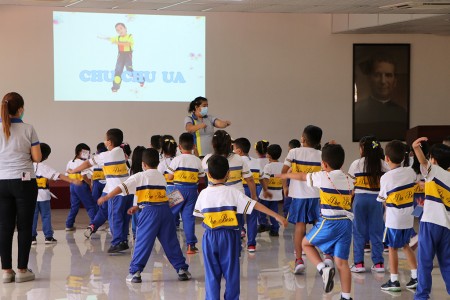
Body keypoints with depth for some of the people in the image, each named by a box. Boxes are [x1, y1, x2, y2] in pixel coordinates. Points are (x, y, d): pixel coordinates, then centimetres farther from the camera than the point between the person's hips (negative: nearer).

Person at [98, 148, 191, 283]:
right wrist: (138, 207, 27)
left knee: (142, 241, 0)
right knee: (171, 242, 11)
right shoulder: (161, 177, 18)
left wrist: (106, 197, 0)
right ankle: (182, 269, 14)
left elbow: (122, 187, -6)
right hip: (165, 209, 4)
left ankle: (135, 272, 0)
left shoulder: (139, 177, 1)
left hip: (149, 212, -4)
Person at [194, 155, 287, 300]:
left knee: (211, 274, 7)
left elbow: (197, 213, 9)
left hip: (210, 238, 1)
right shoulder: (233, 193, -8)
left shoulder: (203, 194, -2)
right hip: (229, 236, -1)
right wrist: (276, 216, -9)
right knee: (231, 272, 8)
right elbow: (255, 205, -10)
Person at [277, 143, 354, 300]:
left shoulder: (323, 177, -2)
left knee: (306, 243, 18)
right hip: (346, 223, 5)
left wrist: (286, 175, 30)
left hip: (329, 222, -5)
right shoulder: (349, 180, 10)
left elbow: (302, 176, 13)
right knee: (342, 262, 6)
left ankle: (323, 267, -3)